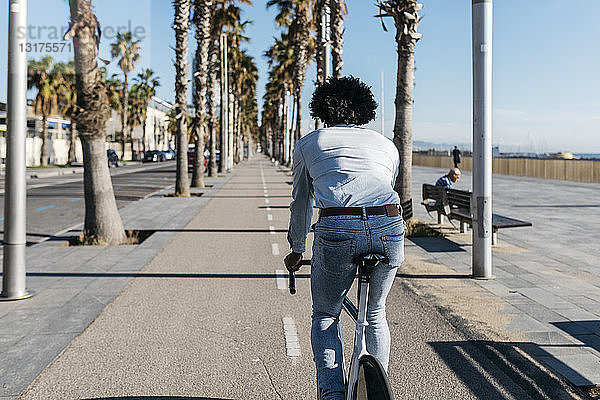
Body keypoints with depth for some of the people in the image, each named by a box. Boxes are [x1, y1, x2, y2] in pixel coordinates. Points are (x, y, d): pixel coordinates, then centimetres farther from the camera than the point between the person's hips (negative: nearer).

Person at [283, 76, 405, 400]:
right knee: (375, 315, 26)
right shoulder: (387, 145, 29)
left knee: (325, 316, 20)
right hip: (390, 227, 3)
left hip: (336, 230, -2)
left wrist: (297, 250, 43)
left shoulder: (307, 144, 24)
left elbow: (300, 204, 30)